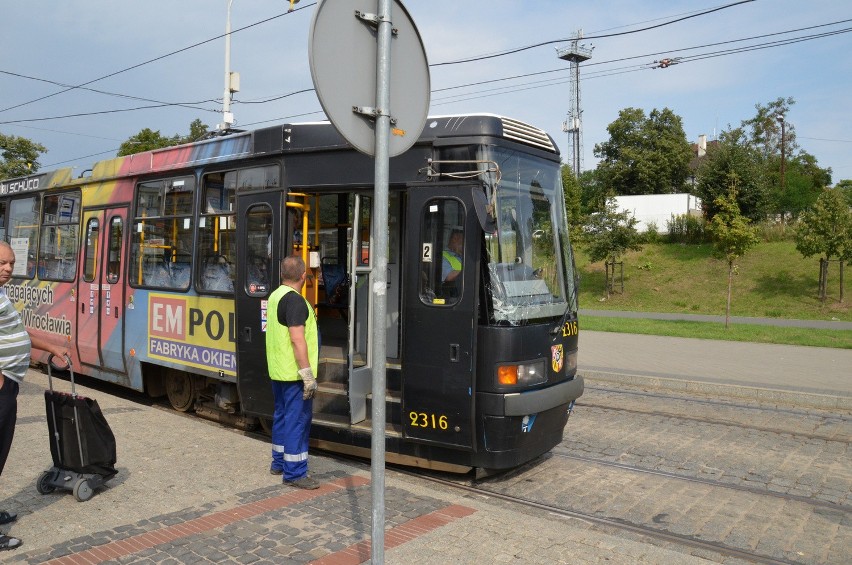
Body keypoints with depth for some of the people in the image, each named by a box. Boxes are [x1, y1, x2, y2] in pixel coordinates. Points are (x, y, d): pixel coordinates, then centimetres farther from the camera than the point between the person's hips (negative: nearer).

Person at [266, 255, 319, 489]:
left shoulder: (274, 296, 11)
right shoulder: (295, 300, -19)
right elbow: (297, 340, -25)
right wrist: (307, 374, -23)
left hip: (277, 371, 10)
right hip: (294, 373, -10)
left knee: (282, 415, 18)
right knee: (298, 419, -4)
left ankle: (279, 462, 29)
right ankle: (294, 473, 0)